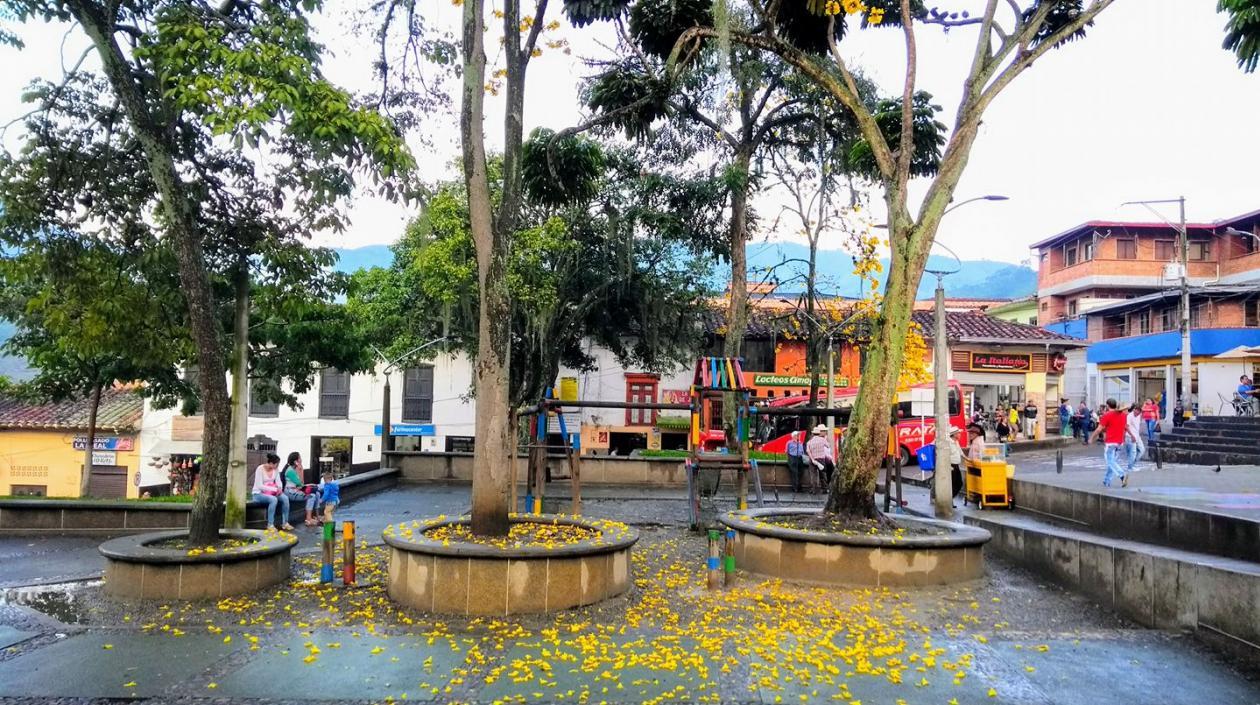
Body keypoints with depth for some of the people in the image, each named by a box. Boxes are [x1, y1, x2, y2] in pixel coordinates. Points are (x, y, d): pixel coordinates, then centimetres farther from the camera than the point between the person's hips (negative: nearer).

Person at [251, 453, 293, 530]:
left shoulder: (275, 469, 2)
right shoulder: (260, 469, -17)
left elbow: (279, 481, 3)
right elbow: (260, 486, -22)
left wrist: (280, 488, -20)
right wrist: (275, 489, -26)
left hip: (271, 492, 6)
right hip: (259, 493, -6)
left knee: (285, 498, -22)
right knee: (274, 499, -36)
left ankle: (285, 523, -16)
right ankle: (270, 525, -29)